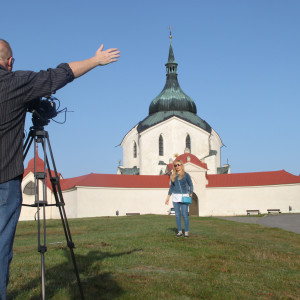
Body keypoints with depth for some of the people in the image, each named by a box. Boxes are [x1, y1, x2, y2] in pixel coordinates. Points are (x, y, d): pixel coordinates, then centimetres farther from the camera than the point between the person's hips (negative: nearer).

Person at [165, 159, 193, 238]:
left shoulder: (186, 175, -1)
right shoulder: (173, 176, 11)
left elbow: (191, 185, 1)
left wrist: (190, 195, -9)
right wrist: (168, 198, 14)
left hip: (184, 196, -4)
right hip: (175, 197, 4)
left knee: (185, 214, -7)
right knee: (177, 215, 3)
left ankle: (186, 232, -1)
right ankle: (180, 231, 10)